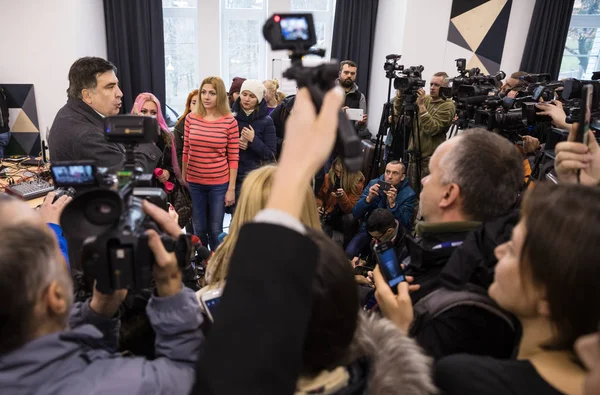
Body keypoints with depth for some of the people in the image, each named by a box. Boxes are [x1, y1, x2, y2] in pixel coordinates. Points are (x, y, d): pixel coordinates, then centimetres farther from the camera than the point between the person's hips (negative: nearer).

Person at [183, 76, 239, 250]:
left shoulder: (230, 121, -7)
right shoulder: (191, 118, 0)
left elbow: (233, 157, -5)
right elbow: (186, 151, 7)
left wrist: (231, 188, -7)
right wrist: (183, 179, 6)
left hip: (219, 184, -2)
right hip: (194, 182, 2)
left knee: (215, 230, 10)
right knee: (199, 230, 13)